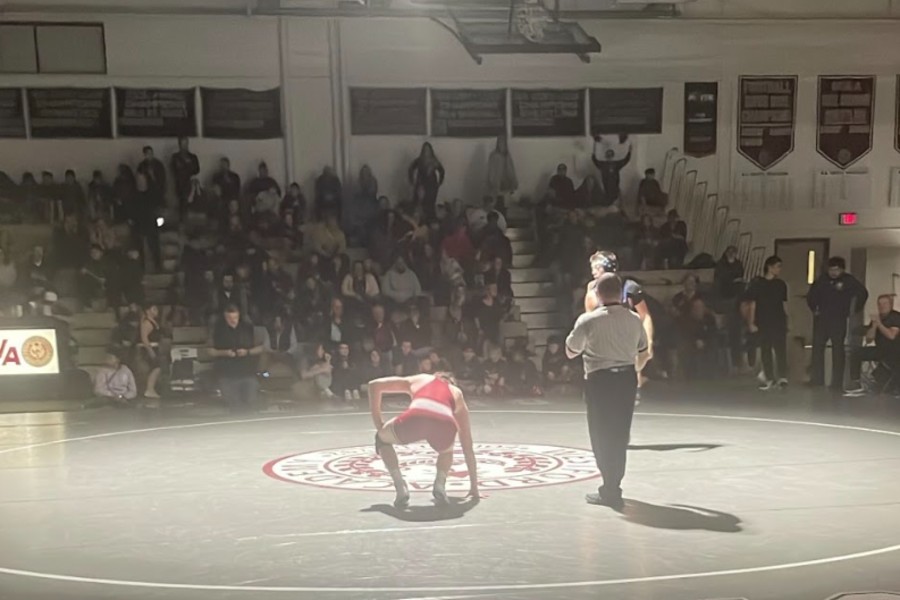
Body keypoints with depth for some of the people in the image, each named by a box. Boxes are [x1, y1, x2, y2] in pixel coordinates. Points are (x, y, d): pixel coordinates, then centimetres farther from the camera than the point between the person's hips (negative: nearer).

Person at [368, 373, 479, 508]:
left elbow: (374, 385, 34)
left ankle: (401, 489, 18)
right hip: (443, 425, 1)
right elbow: (468, 447, 42)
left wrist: (378, 424, 38)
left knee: (382, 438, 34)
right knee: (447, 450, 40)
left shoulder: (419, 380, 40)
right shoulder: (457, 393, 40)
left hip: (414, 419, -1)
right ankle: (440, 486, 14)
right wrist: (474, 486, 49)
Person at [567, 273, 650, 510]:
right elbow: (644, 354, 13)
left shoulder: (588, 320, -11)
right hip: (627, 378, 5)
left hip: (600, 380, -5)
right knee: (620, 434, 15)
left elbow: (570, 352, -1)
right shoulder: (633, 319, 3)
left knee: (602, 435, 5)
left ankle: (611, 489, 6)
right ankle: (613, 486, 24)